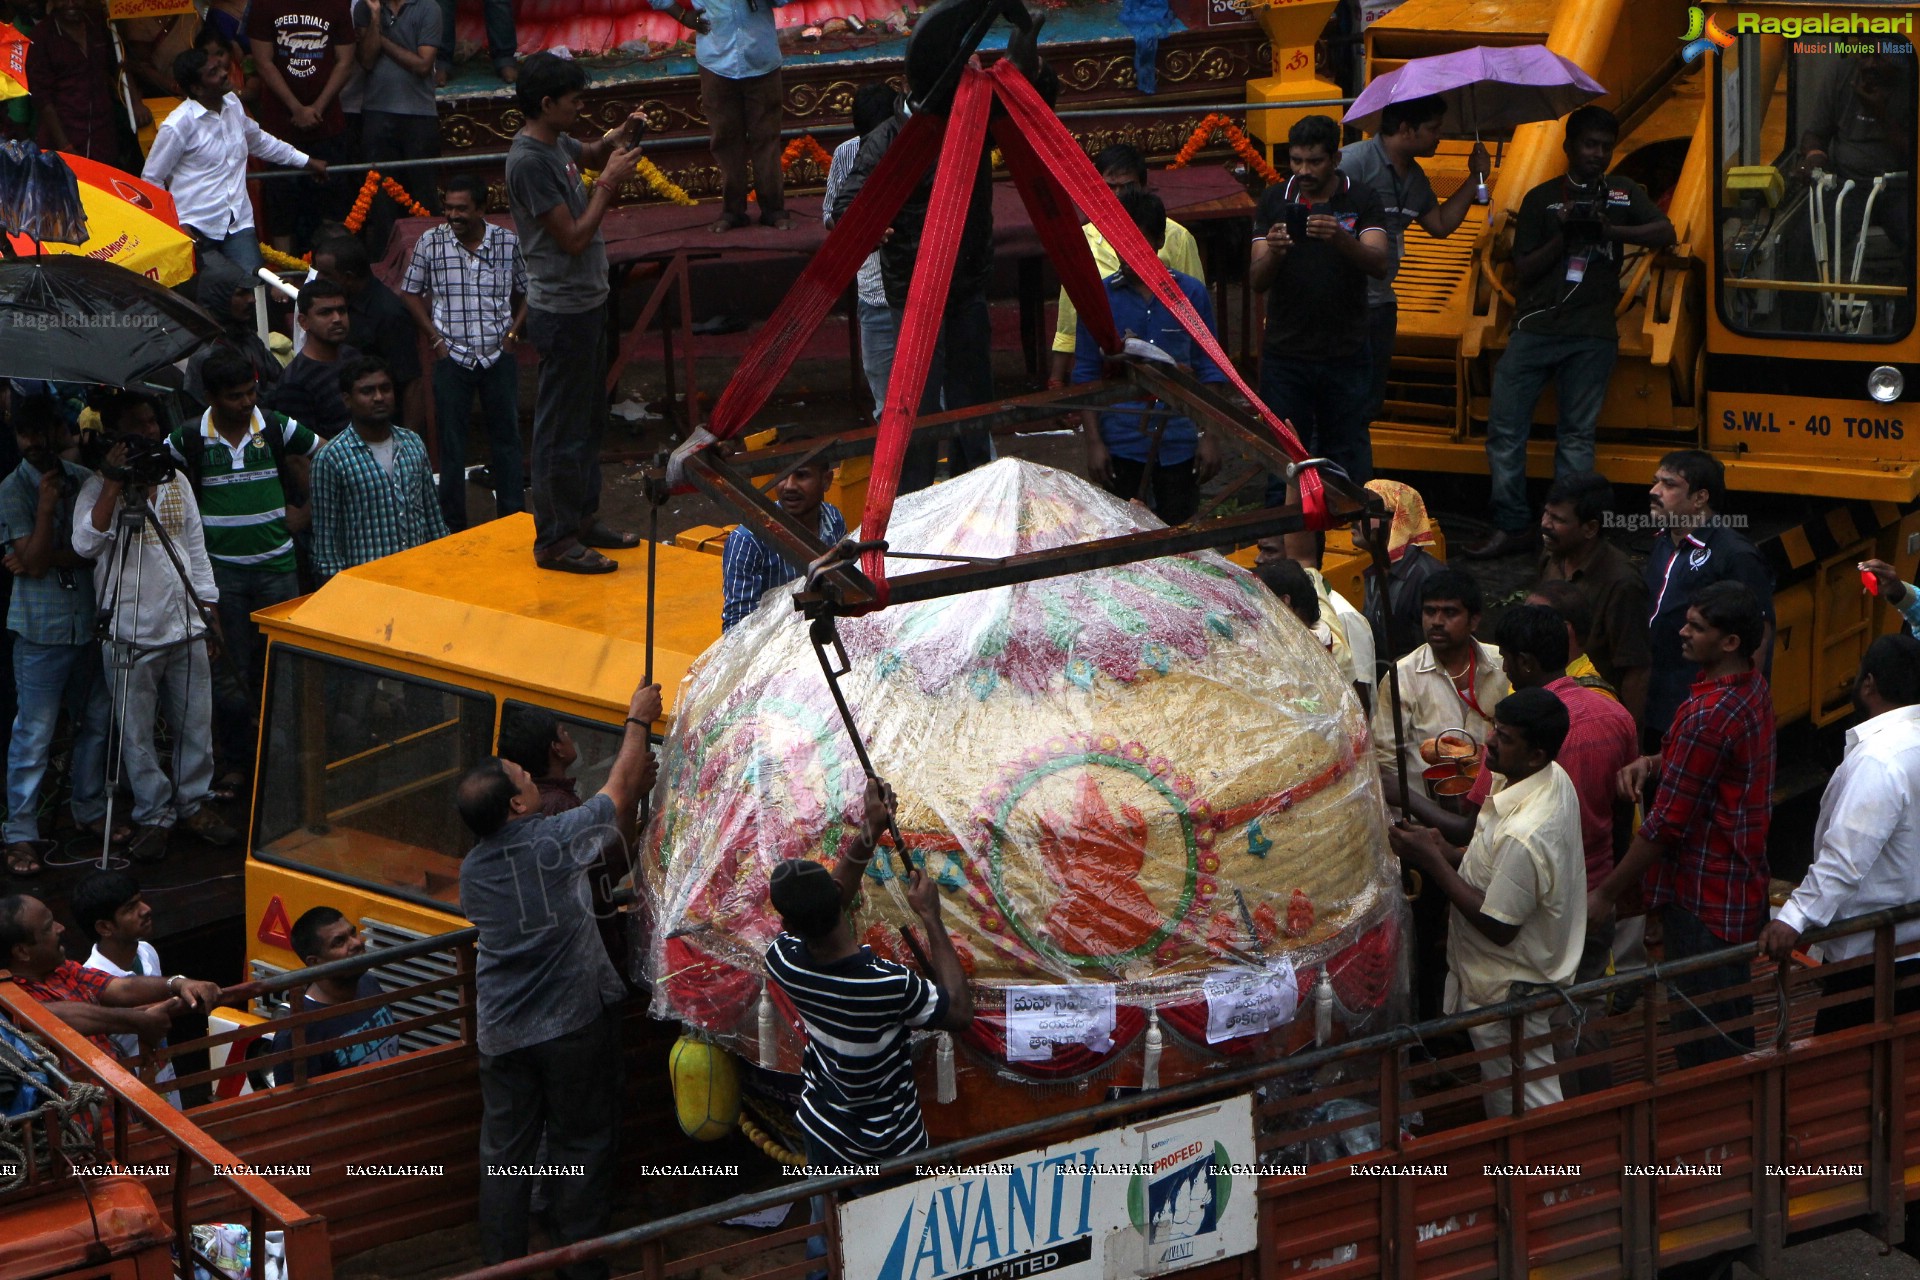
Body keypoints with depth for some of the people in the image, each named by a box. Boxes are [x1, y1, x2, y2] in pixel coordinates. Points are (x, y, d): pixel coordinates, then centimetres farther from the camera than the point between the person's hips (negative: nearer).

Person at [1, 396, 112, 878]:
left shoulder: (82, 479, 5)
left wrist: (52, 557, -14)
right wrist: (46, 506, -23)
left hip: (89, 620, 5)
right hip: (42, 627, -5)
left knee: (96, 720, 13)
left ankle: (90, 810, 30)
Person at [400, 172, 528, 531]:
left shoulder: (509, 243, -4)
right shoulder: (431, 243, -5)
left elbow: (526, 291, 10)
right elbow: (411, 294, 4)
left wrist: (514, 329, -1)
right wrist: (435, 338, -2)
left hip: (499, 356, 1)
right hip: (452, 357, -1)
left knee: (506, 438, 9)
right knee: (451, 444, 4)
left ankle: (513, 516, 19)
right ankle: (452, 525, 12)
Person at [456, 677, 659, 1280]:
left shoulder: (473, 869, 2)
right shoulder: (556, 840, -15)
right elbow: (623, 787, -2)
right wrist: (638, 719, 13)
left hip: (502, 1034, 4)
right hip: (574, 1025, -4)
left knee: (503, 1150, 11)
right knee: (581, 1143, 9)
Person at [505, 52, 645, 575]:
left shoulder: (556, 143, 6)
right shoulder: (529, 161, -22)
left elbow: (590, 153, 31)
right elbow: (573, 237, -23)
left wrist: (619, 137, 10)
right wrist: (609, 182, -16)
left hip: (586, 302, 10)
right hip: (562, 311, -10)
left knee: (588, 419, 20)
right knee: (562, 429, -3)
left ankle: (583, 518, 31)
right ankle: (556, 540, 4)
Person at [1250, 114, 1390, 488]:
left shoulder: (1360, 201, 0)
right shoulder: (1275, 200, 3)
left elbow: (1380, 265, -15)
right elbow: (1258, 282, -3)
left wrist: (1340, 238, -34)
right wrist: (1272, 252, -25)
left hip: (1345, 357, -1)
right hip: (1285, 355, 1)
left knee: (1349, 465, 3)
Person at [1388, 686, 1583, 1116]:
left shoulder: (1523, 834, -34)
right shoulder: (1553, 780, -3)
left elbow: (1498, 926, -26)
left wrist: (1432, 861, -20)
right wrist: (1449, 854, -1)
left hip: (1508, 992, -10)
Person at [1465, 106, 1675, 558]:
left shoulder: (1623, 194, 13)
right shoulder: (1542, 198, 10)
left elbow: (1665, 233, -3)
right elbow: (1523, 271, 5)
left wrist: (1612, 230, -17)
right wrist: (1564, 236, -9)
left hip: (1592, 334, 0)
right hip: (1535, 328, 0)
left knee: (1577, 436, 1)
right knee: (1505, 426, -5)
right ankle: (1510, 528, 1)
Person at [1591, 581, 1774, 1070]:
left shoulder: (1707, 716, -27)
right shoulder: (1753, 687, 3)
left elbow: (1666, 824, -23)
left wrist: (1606, 893, -13)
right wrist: (1653, 763, 1)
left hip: (1702, 898, -10)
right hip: (1744, 883, 10)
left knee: (1700, 1039, -1)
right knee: (1732, 1018, 21)